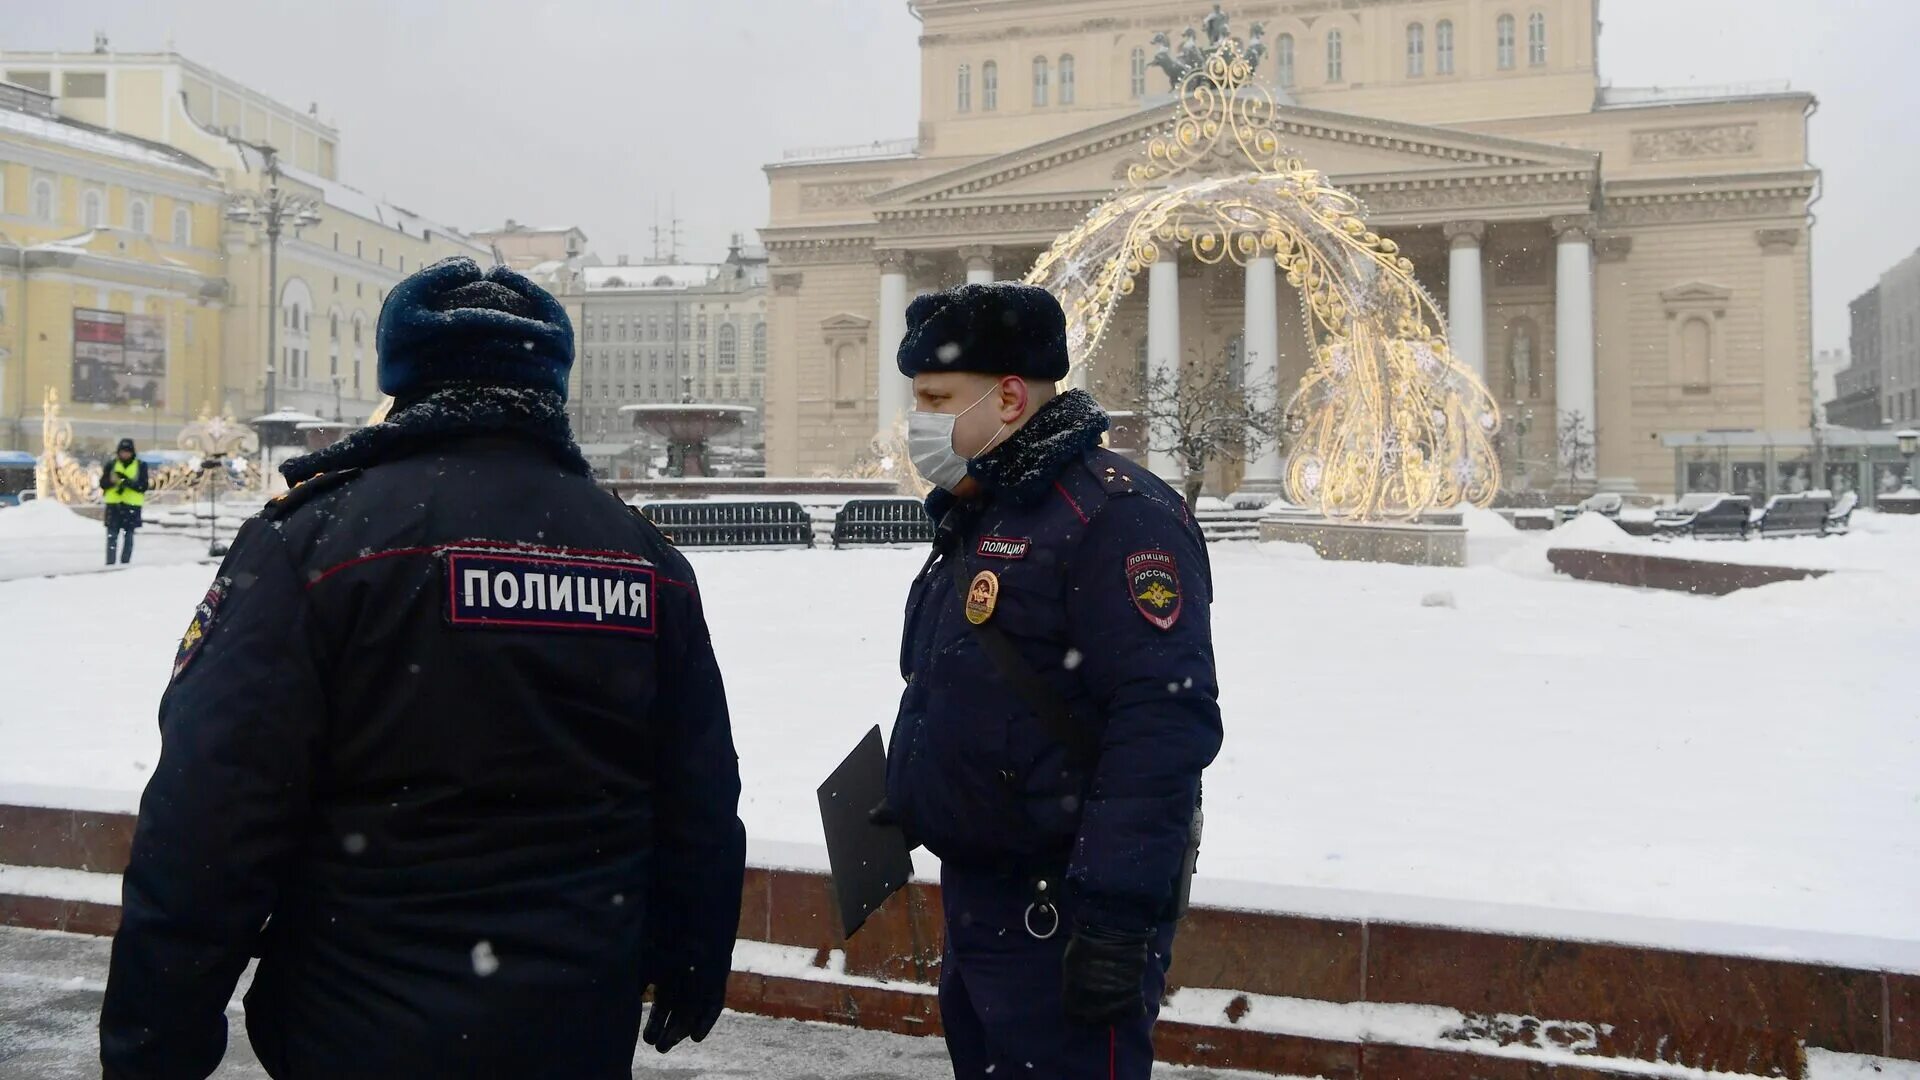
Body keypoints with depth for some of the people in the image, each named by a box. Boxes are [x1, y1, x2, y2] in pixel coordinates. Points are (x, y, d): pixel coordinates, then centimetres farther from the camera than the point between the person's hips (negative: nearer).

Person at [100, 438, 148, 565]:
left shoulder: (141, 466, 2)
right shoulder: (111, 465, 6)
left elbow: (143, 486, -4)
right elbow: (103, 483, 5)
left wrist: (129, 482, -20)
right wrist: (111, 480, -16)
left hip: (132, 505, -1)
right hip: (113, 504, 1)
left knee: (128, 536, 4)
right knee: (112, 535, -2)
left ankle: (125, 563, 11)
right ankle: (110, 564, 0)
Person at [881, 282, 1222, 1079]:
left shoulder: (1114, 514, -18)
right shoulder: (975, 516, 13)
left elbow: (1163, 721, -25)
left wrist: (1117, 913, -27)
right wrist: (907, 798, 23)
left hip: (1063, 921, -10)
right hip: (974, 895, 10)